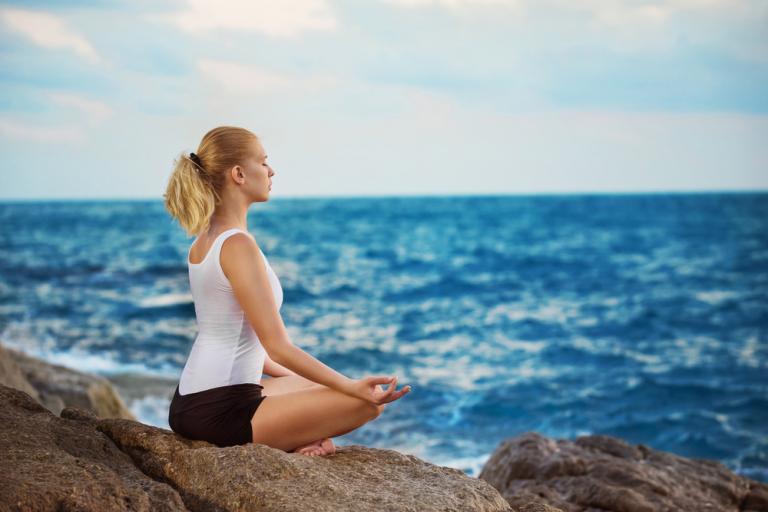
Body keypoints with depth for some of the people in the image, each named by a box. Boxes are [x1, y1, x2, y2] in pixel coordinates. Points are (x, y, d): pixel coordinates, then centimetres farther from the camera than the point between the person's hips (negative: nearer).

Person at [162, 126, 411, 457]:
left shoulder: (204, 240, 11)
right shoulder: (239, 246, -19)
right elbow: (278, 348, -20)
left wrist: (291, 377, 26)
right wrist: (353, 387, -18)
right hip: (222, 414, -10)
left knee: (316, 386, 30)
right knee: (367, 402, -6)